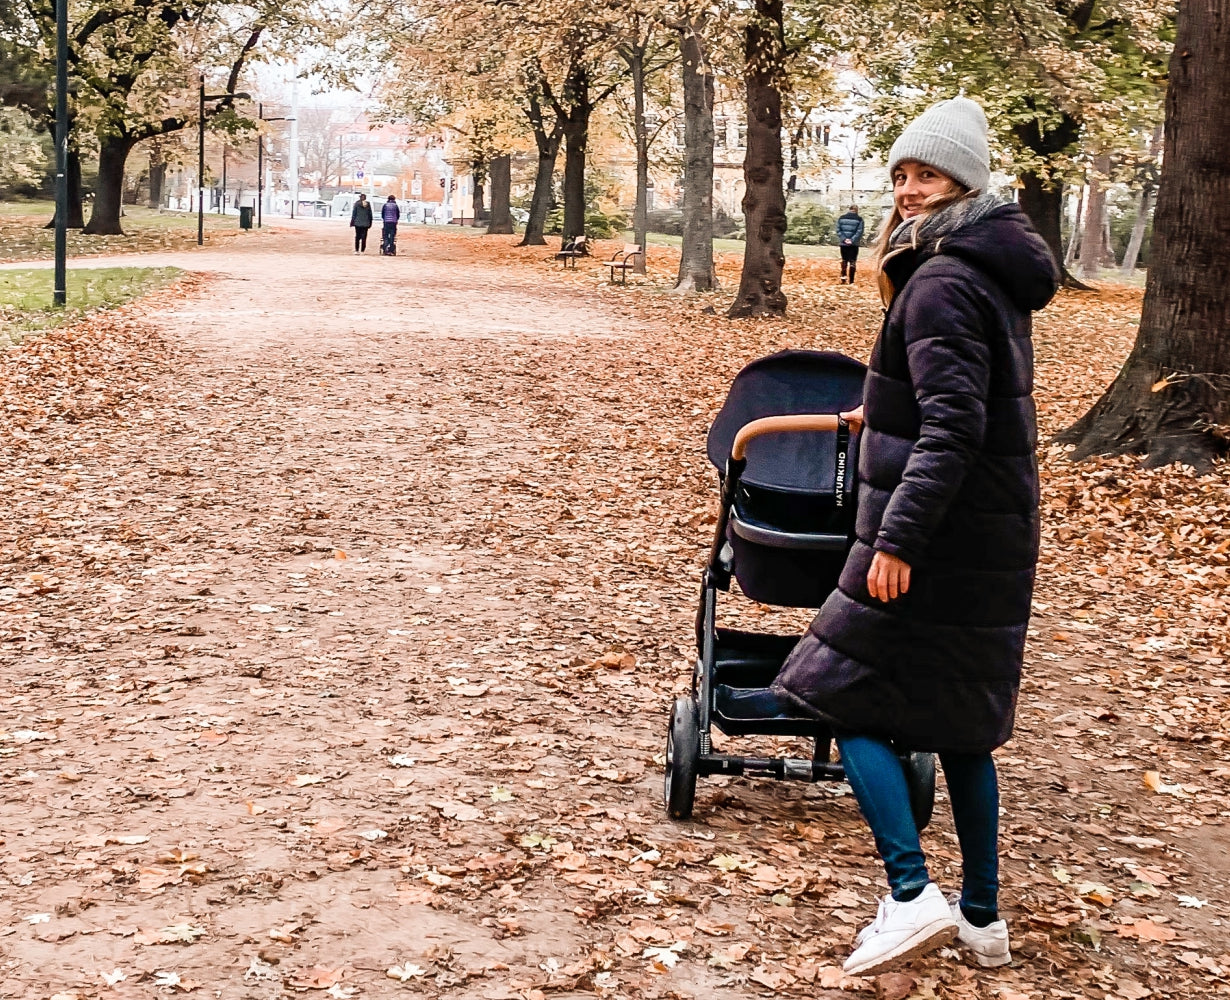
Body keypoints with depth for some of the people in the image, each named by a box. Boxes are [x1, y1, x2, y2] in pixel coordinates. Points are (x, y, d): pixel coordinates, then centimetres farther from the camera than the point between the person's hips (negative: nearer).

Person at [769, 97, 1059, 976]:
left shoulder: (942, 283, -16)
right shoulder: (997, 272, 14)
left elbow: (953, 427, -24)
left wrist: (899, 537, -26)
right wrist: (885, 411, 43)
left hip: (939, 538, -9)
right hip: (994, 538, 9)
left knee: (849, 699, 0)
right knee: (961, 721, 15)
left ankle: (913, 895, -7)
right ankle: (984, 918, 20)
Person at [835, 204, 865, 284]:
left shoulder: (842, 218, 4)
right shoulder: (859, 219, -4)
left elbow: (838, 230, -2)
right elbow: (859, 231, -11)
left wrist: (844, 239, -8)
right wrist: (852, 240, -12)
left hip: (843, 243, 2)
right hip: (854, 244, -2)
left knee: (844, 260, 18)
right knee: (852, 262, 2)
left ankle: (843, 276, 6)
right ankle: (851, 281, 0)